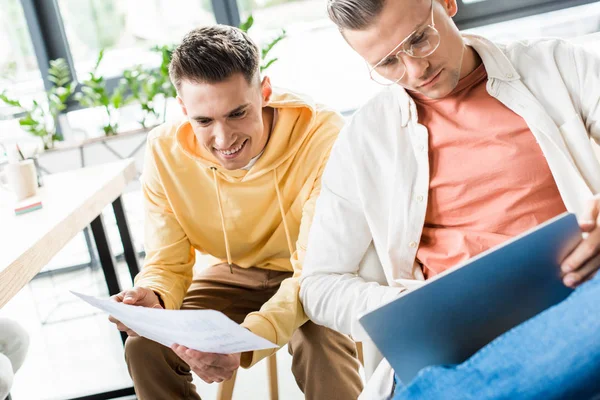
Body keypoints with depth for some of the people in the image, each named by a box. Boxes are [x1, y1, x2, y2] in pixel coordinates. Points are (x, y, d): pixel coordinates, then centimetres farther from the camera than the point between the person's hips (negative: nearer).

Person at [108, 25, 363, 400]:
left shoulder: (321, 134, -28)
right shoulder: (165, 151, -17)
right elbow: (167, 264, -10)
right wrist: (152, 300, -35)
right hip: (232, 275, 3)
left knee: (323, 345, -33)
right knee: (145, 347, -17)